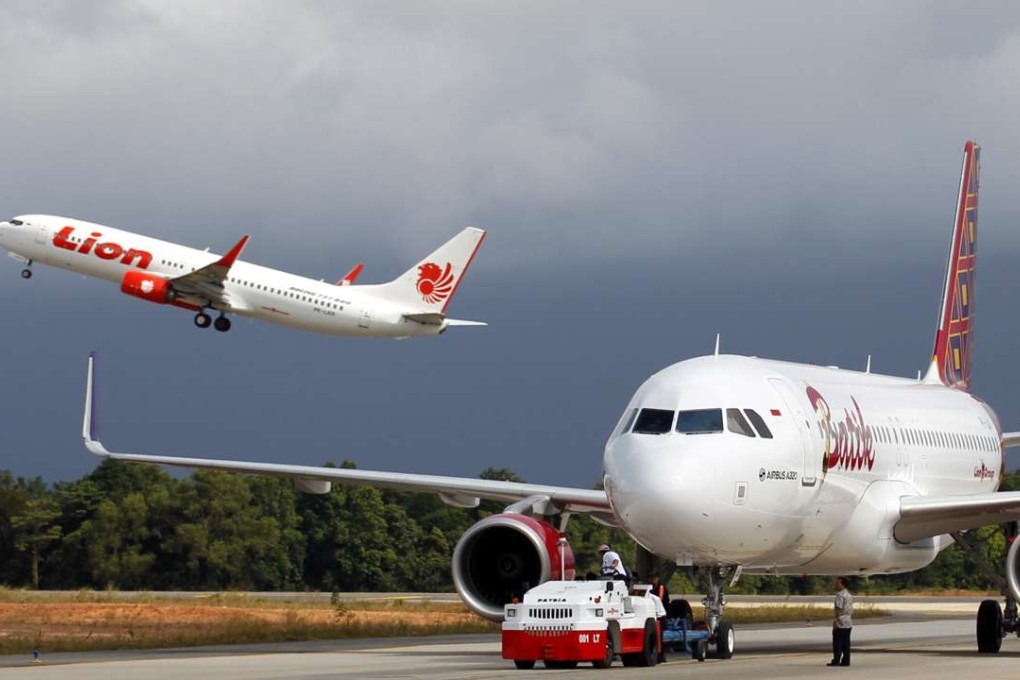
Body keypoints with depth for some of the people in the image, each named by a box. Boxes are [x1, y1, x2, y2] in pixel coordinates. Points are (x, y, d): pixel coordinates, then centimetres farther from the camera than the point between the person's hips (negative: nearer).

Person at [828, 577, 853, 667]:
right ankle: (846, 661, 7)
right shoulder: (849, 595, 17)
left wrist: (836, 620, -20)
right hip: (848, 623, 9)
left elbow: (838, 609, -20)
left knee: (837, 642, -6)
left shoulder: (840, 595, -14)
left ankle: (836, 661, -8)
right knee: (846, 643, 8)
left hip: (840, 623, -9)